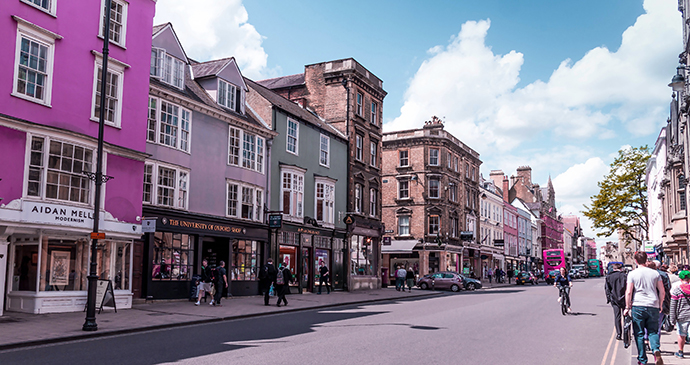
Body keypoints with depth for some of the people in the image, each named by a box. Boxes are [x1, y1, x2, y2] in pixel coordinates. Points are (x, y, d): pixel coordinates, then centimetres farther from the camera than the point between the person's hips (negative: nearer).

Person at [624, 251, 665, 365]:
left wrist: (627, 307, 2)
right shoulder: (655, 273, 6)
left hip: (638, 306, -2)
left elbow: (628, 292, -6)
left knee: (639, 334, 6)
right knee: (653, 332, 11)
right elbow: (662, 292, 8)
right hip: (653, 306, 2)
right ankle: (656, 350, -16)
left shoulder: (632, 274, -2)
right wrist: (660, 305, 21)